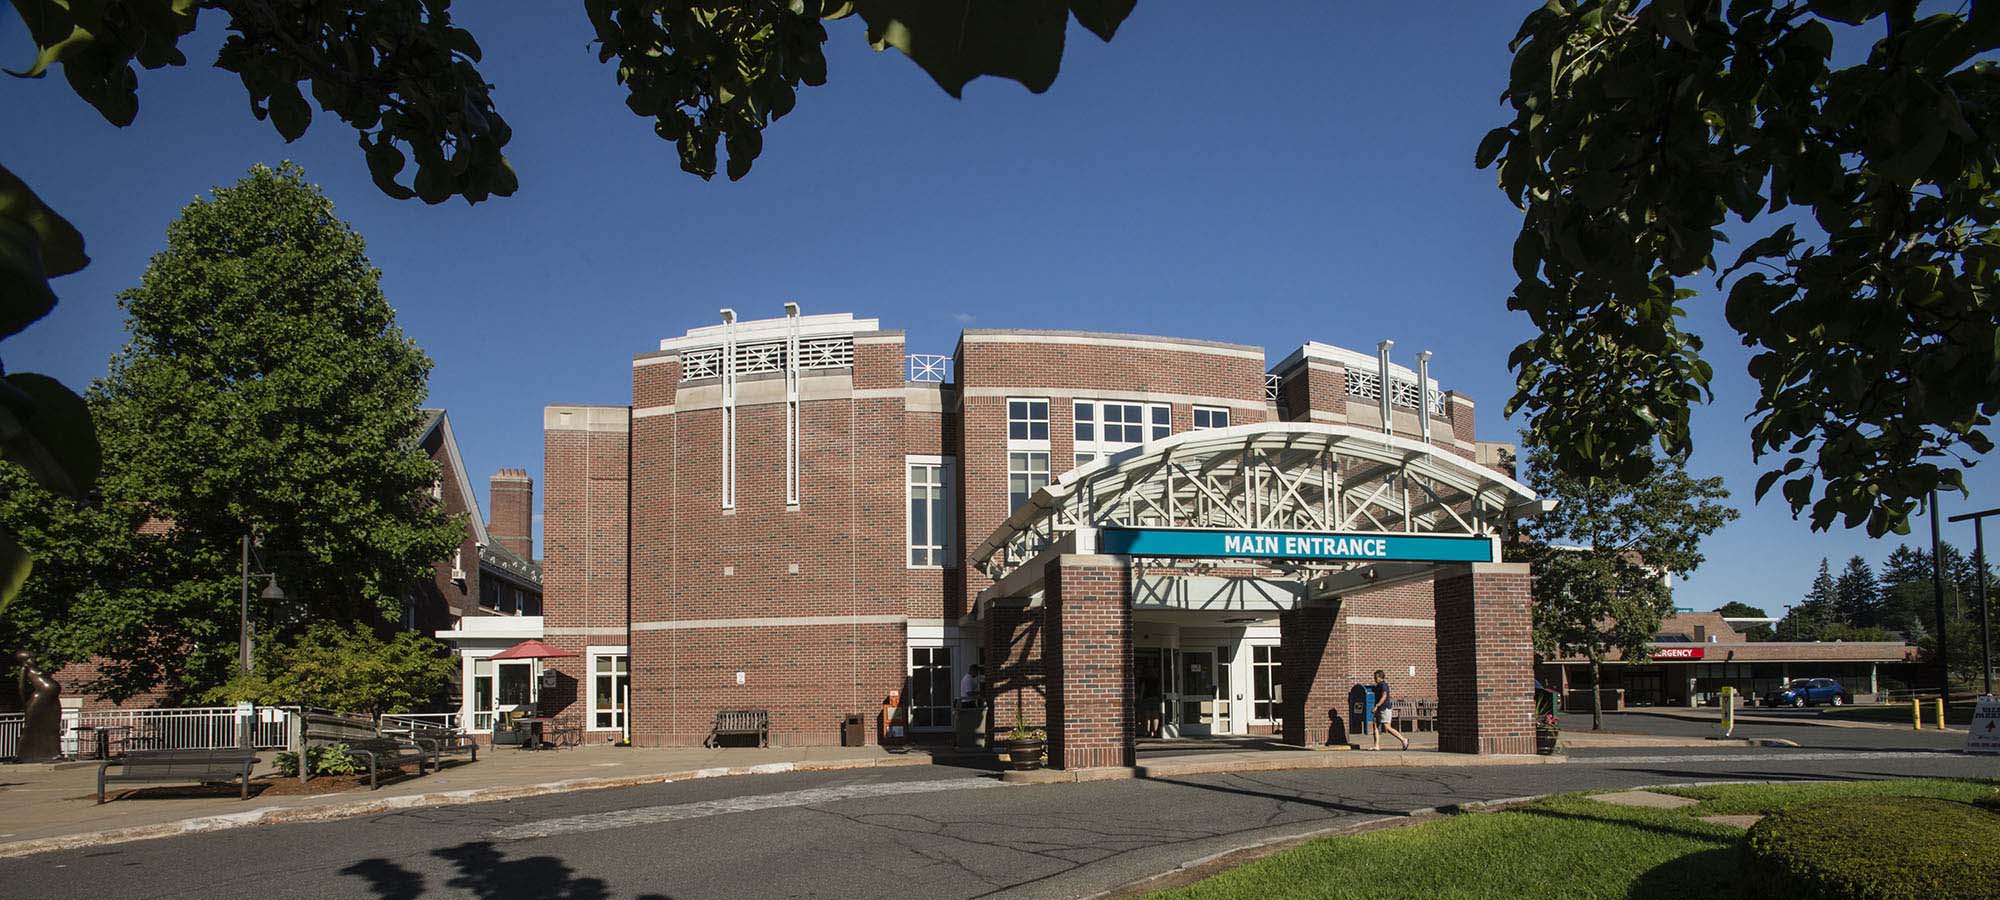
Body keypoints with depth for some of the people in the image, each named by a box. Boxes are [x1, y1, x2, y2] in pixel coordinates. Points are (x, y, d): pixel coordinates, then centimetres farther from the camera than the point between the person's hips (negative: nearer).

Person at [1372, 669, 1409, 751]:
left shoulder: (1383, 684, -13)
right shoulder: (1378, 685, 17)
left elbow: (1384, 696, -23)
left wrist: (1376, 706, -28)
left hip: (1385, 709, -10)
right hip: (1380, 710, 10)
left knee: (1387, 728, -10)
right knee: (1374, 725, 1)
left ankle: (1404, 740, 1)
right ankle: (1377, 746, 0)